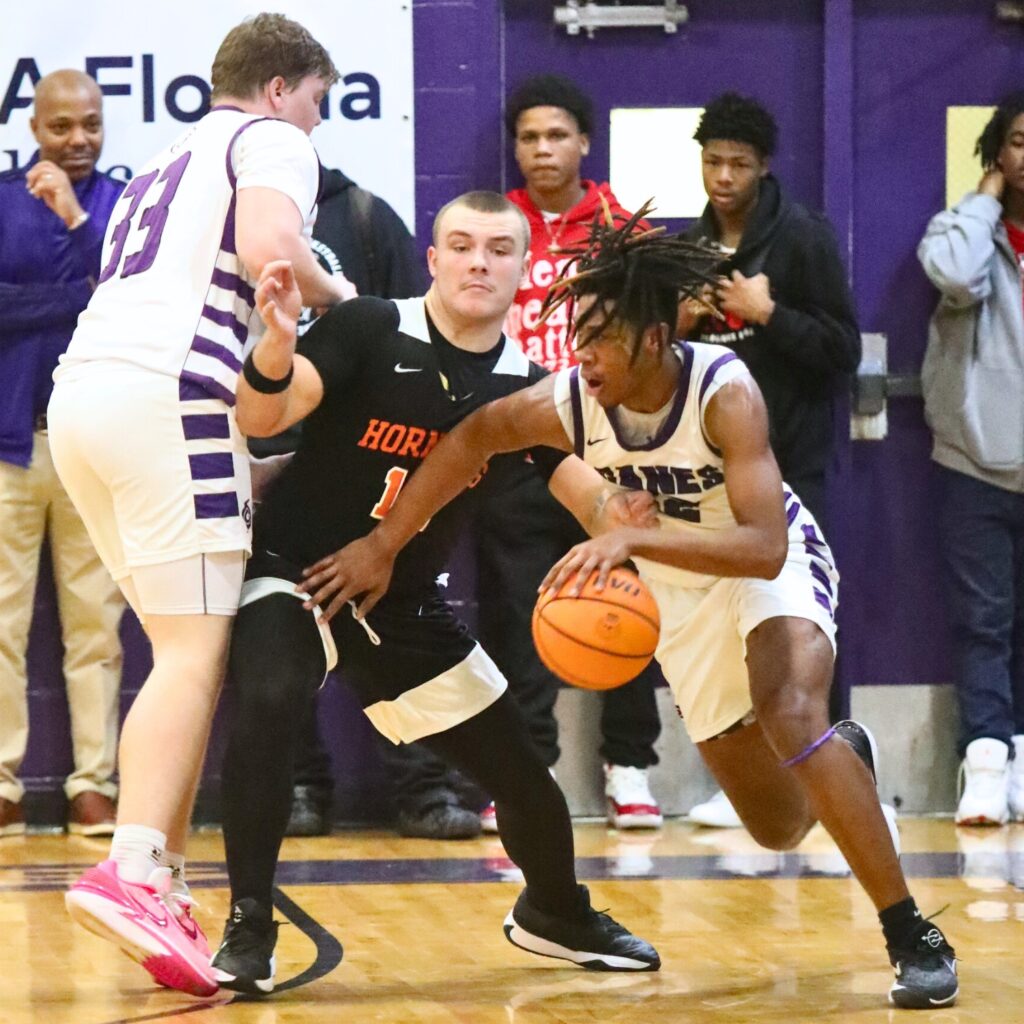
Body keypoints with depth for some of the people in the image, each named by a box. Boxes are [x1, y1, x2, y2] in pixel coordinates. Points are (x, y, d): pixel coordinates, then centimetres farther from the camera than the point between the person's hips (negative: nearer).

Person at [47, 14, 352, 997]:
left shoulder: (162, 168, 33)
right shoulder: (271, 142, 7)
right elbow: (266, 249, -13)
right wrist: (335, 295, 7)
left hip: (79, 395, 8)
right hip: (166, 391, -8)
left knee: (186, 652, 14)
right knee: (196, 655, -12)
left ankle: (166, 886, 8)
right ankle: (131, 871, -29)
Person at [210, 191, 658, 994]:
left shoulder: (527, 390, -3)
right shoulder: (371, 331, -15)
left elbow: (597, 501, -8)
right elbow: (263, 418, -25)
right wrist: (278, 347, -47)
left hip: (407, 607, 5)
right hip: (296, 571, -5)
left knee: (522, 773, 8)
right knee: (267, 702, -35)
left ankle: (555, 913, 41)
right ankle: (249, 929, -23)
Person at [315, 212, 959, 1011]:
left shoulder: (724, 392, -34)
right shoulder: (569, 402, -22)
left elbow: (762, 548, -42)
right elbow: (470, 439, -3)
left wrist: (633, 540, -52)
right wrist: (384, 545, -5)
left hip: (772, 570, -5)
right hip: (680, 595, 5)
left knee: (790, 714, -37)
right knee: (780, 827, 9)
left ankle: (914, 937, -27)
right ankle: (845, 759, 48)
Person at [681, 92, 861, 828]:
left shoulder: (803, 237, -5)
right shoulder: (691, 247, 12)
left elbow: (843, 350, -9)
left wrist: (769, 313, -19)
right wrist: (678, 324, -1)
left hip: (789, 463, -5)